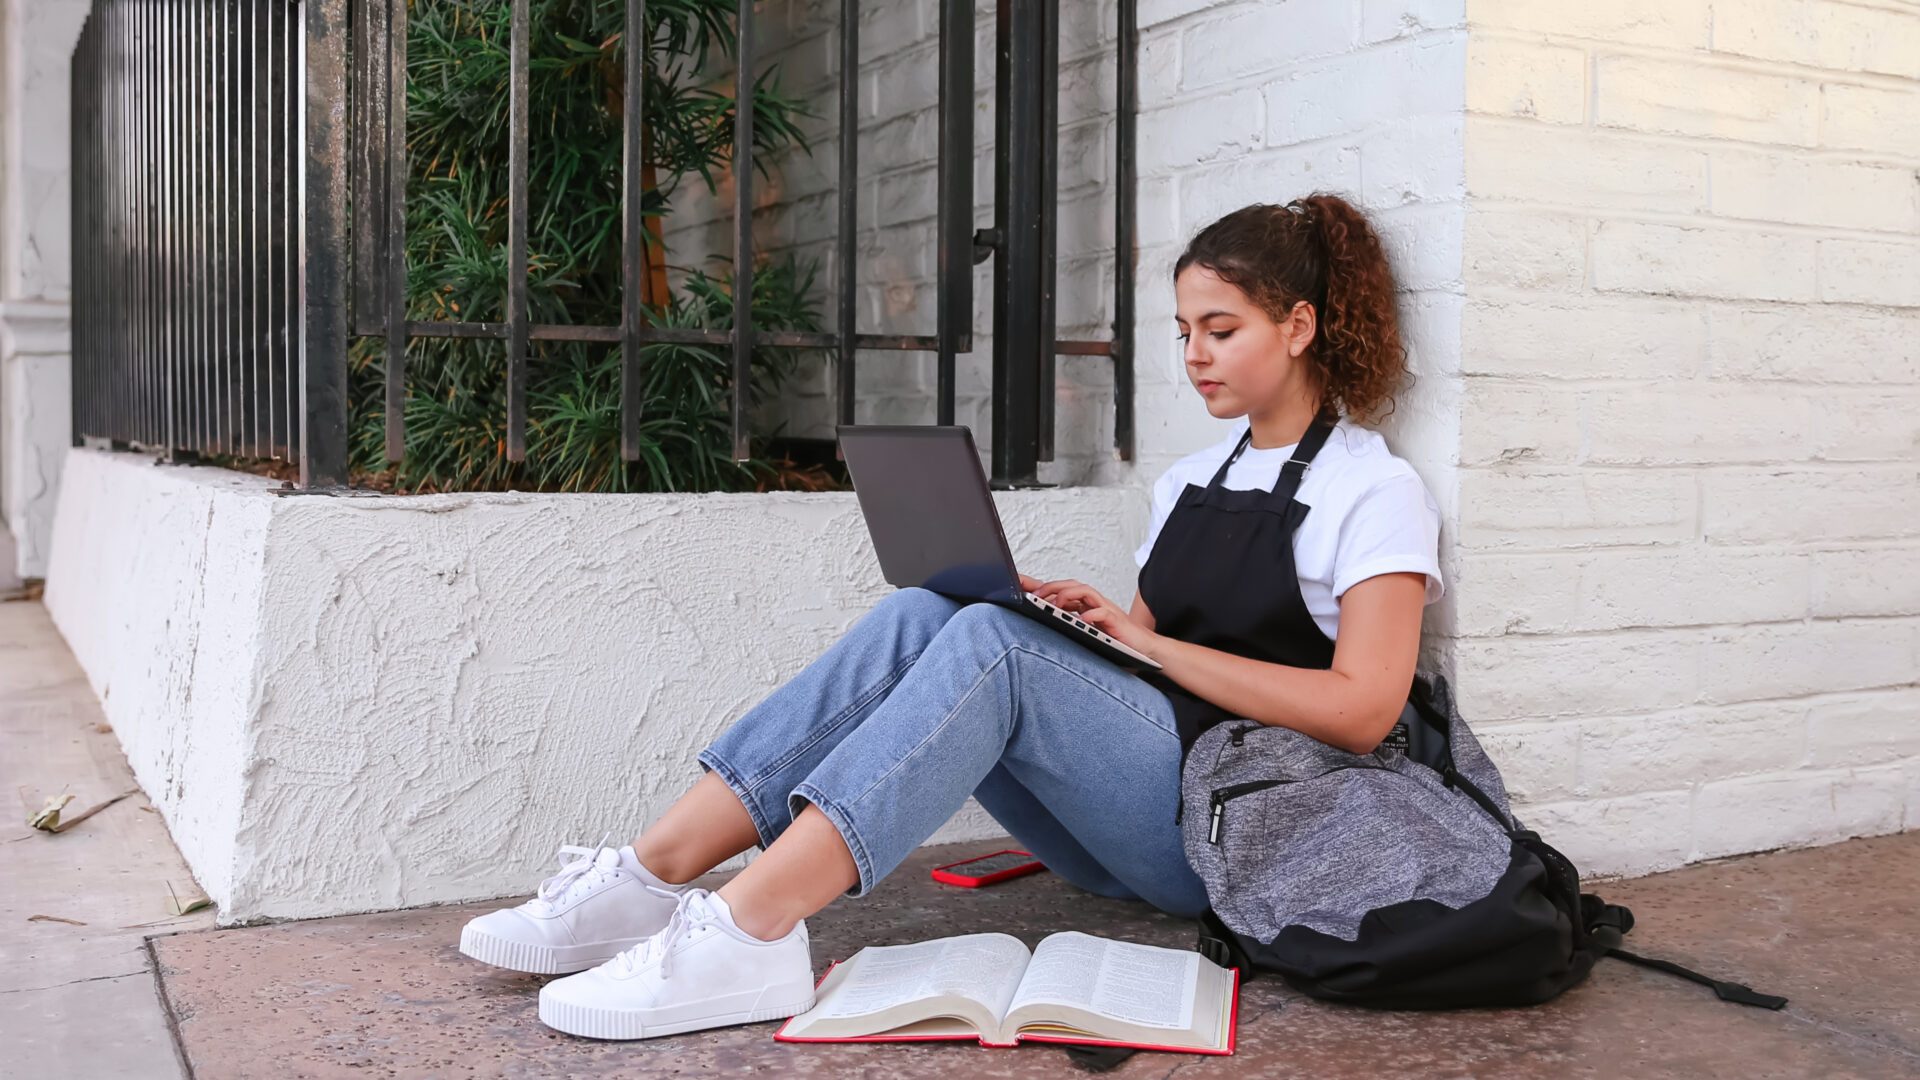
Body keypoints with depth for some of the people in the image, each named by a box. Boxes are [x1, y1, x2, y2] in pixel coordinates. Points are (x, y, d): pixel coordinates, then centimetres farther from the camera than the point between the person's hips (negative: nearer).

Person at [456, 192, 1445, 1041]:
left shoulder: (1375, 493, 0)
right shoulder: (1189, 482, 22)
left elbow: (1361, 711, -13)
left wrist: (1152, 645, -13)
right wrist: (1098, 624, 0)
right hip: (1122, 839, 6)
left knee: (988, 642, -29)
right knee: (916, 618, -18)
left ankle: (746, 931, -40)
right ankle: (655, 875, -26)